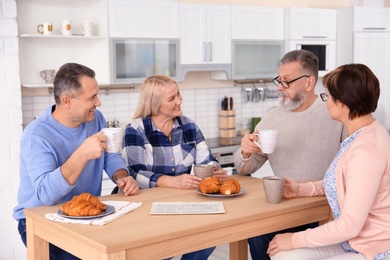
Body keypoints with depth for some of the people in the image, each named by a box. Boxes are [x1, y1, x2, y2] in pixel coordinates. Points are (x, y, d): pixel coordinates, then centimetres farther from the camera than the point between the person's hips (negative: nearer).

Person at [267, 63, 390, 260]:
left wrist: (296, 240, -16)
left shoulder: (367, 150, -25)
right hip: (352, 242, 8)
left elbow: (350, 225, -24)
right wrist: (302, 189, 6)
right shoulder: (359, 136, 4)